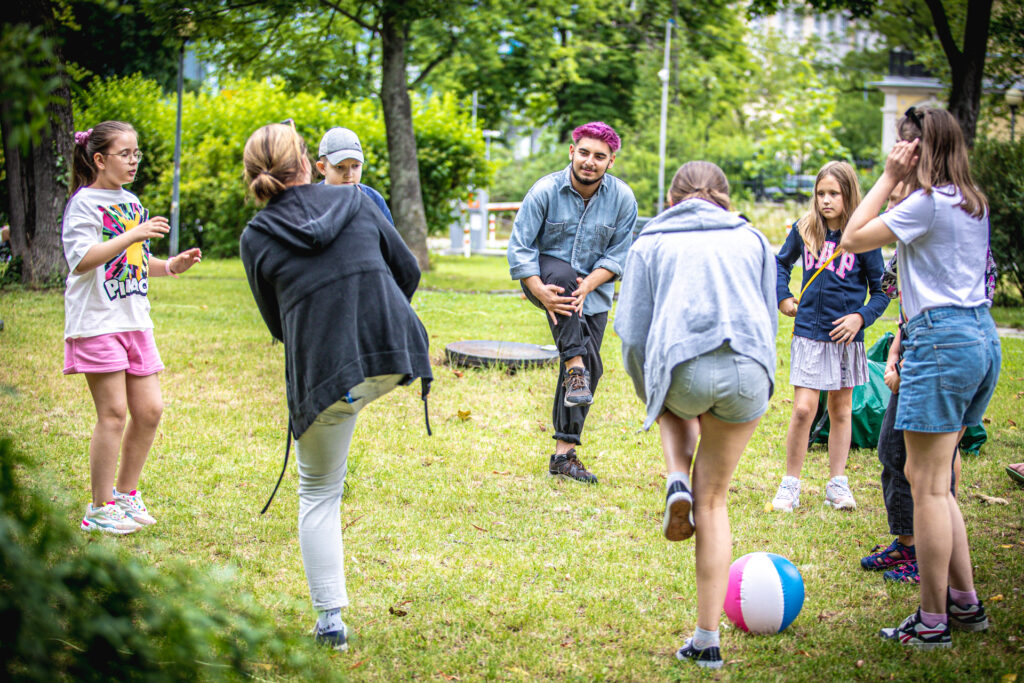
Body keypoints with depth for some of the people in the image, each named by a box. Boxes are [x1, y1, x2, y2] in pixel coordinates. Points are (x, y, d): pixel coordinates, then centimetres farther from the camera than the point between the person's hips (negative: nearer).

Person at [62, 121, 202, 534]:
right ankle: (100, 508, 2)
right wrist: (133, 236, -24)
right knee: (113, 413, -8)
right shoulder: (84, 203, -8)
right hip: (97, 322, -8)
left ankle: (125, 493, 22)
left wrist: (170, 266, 7)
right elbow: (81, 260, -20)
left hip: (134, 321, 8)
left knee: (149, 410, 6)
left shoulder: (131, 203, 17)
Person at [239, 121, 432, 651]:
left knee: (318, 494, 14)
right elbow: (407, 271, 15)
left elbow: (277, 324, 12)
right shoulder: (354, 200, 6)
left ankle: (330, 621, 10)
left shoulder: (256, 237, 3)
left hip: (324, 374, -1)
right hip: (396, 358, 2)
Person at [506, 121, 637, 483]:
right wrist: (542, 292, -28)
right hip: (545, 276, -3)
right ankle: (575, 367, -38)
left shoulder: (623, 199, -9)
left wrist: (587, 287, -22)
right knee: (562, 272, -38)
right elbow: (520, 248, -15)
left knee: (590, 365, -4)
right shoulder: (546, 191, -17)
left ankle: (563, 454, 4)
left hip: (594, 290, 3)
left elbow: (617, 255, -6)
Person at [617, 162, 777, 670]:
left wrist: (650, 399, 27)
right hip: (749, 371, 2)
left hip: (684, 368, -2)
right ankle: (707, 640, 13)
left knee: (672, 404, 39)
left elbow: (633, 335, 13)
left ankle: (678, 483, 10)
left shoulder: (651, 243, 19)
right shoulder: (752, 239, 26)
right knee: (714, 500, 15)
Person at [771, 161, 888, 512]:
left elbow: (881, 291, 1)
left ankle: (837, 484, 20)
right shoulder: (803, 230, 0)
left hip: (844, 336, 0)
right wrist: (782, 298, 9)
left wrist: (861, 317, -14)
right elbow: (781, 262, 20)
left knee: (841, 410, 10)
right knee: (803, 409, -8)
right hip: (809, 334, 0)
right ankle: (791, 483, 4)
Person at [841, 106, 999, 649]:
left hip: (943, 339, -9)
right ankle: (965, 602, 18)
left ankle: (933, 623, -1)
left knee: (928, 484, -4)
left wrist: (889, 177, -5)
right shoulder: (973, 203, 14)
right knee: (927, 476, 16)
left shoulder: (927, 203, -12)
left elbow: (852, 239, -8)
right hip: (982, 335, 9)